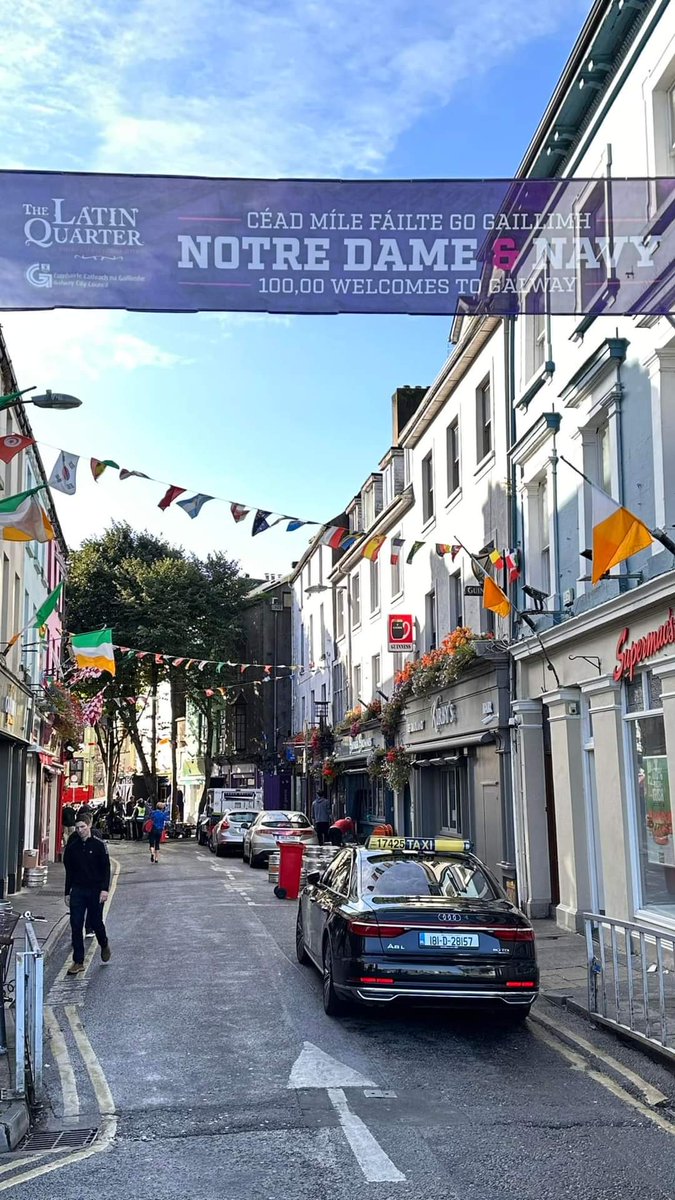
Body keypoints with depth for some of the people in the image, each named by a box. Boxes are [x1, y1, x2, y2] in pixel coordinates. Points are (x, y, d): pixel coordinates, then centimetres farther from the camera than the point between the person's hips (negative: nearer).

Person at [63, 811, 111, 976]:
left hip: (95, 890, -3)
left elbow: (106, 868, -6)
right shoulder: (72, 847, 4)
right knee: (76, 926, -1)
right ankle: (78, 962, 5)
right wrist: (67, 892, 11)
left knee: (95, 922, 6)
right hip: (77, 891, 3)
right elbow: (69, 871, 11)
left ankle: (104, 945, 37)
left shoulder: (99, 845, -6)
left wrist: (104, 889, -15)